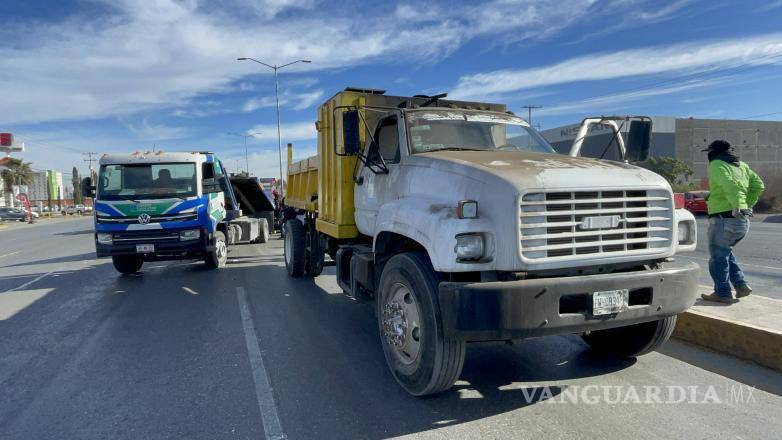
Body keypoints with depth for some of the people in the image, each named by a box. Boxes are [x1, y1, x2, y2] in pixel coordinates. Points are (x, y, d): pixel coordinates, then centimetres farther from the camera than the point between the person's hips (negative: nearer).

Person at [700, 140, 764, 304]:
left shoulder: (717, 165, -7)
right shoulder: (742, 166, 17)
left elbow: (730, 185, -23)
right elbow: (758, 185, 14)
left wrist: (737, 206, -31)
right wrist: (747, 205, 13)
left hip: (724, 219, -8)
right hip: (743, 221, 8)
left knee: (718, 256, 2)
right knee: (724, 252, 25)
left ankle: (722, 293, 7)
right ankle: (741, 285, 21)